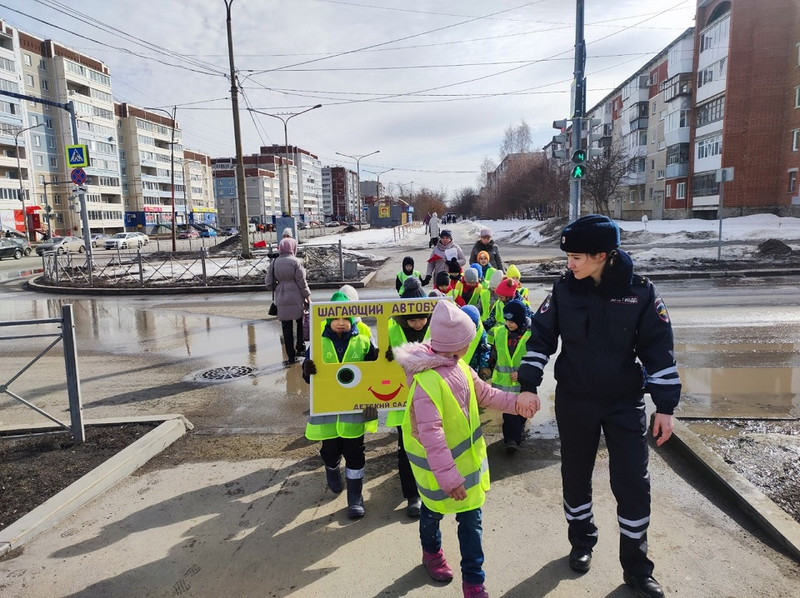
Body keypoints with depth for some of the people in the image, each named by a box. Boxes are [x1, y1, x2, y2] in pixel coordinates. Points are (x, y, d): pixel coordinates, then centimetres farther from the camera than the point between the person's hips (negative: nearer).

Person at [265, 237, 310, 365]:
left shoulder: (274, 262, 1)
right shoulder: (295, 261, -8)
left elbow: (269, 283, 3)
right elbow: (301, 281, -6)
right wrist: (307, 296, 3)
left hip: (281, 299, 2)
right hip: (296, 298, -2)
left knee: (286, 328, 6)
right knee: (300, 323, 20)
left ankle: (291, 357, 9)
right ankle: (300, 347, 18)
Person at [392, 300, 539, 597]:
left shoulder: (459, 366, -5)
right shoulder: (426, 380, -33)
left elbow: (483, 393, 10)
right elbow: (430, 434, -33)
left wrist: (515, 402, -1)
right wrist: (448, 476, -32)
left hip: (466, 456, 6)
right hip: (438, 463, -6)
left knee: (471, 517, 12)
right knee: (434, 510, 23)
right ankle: (432, 552, 54)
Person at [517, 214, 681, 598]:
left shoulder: (640, 291, -12)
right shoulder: (564, 290, -8)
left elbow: (659, 349, -7)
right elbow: (541, 337, -3)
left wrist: (665, 406, -8)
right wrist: (528, 386, -10)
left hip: (626, 402, -1)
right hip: (574, 401, 1)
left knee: (633, 483, 4)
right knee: (576, 474, 14)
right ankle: (582, 542, 38)